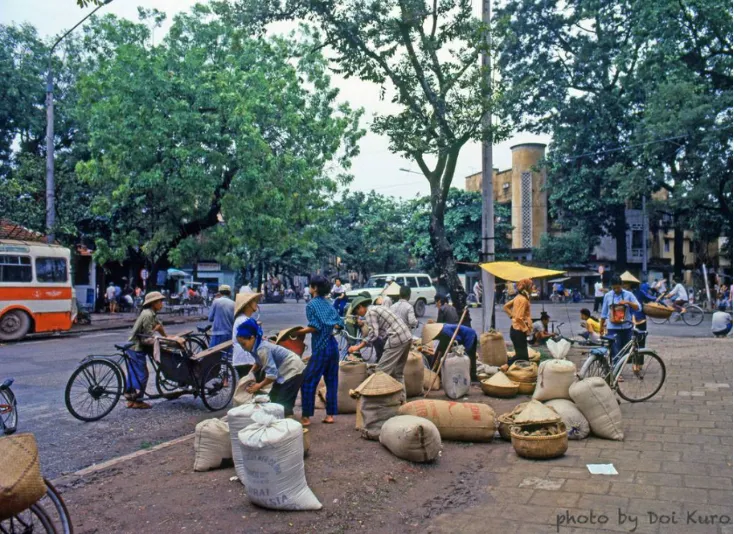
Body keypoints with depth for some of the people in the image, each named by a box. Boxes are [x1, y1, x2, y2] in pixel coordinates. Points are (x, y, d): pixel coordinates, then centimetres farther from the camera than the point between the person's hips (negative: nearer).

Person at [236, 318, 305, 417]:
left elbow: (272, 374, -30)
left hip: (293, 370, -10)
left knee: (283, 402, -11)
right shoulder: (257, 346, -3)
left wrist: (259, 385, -18)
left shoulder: (263, 349, -30)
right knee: (273, 398, 13)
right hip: (285, 370, 10)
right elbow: (259, 363, 16)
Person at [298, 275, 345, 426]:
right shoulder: (328, 304, 14)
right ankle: (330, 415, 15)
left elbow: (315, 327, -15)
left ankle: (306, 417, 1)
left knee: (308, 381, 0)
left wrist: (298, 332, -6)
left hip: (321, 347, -7)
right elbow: (339, 323, 13)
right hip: (333, 345, 7)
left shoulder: (311, 304, -7)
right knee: (331, 381, 11)